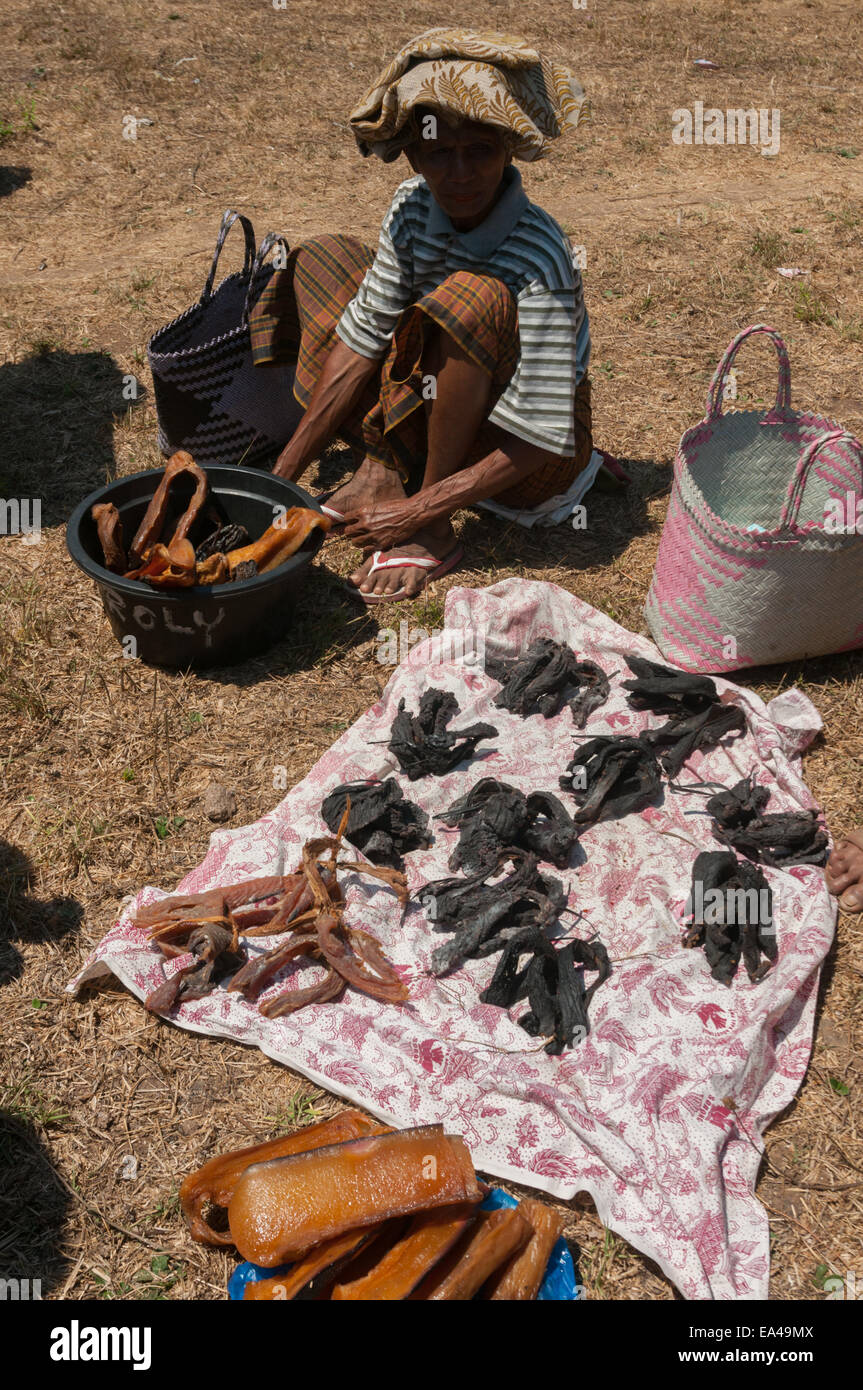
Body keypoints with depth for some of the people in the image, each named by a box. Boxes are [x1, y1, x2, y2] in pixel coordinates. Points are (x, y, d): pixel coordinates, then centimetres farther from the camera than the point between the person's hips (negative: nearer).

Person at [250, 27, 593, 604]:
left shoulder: (538, 260, -28)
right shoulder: (413, 206, -10)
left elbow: (540, 440, -29)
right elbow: (359, 344, -7)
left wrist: (417, 514, -28)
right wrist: (283, 476, -10)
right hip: (443, 414, 7)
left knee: (473, 297, -36)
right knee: (322, 259, 5)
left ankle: (434, 533, -21)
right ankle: (379, 470, -8)